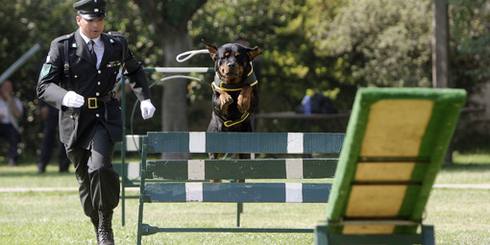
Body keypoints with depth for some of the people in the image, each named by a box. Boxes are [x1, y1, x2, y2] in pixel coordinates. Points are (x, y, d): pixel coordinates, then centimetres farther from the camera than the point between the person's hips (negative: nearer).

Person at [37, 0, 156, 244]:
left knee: (100, 167, -24)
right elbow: (43, 87, -8)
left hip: (105, 117, 0)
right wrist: (64, 97, -29)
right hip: (74, 120, 0)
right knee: (85, 179, 7)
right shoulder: (62, 47, -4)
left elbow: (135, 71, 25)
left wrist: (144, 99, 11)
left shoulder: (117, 44, 4)